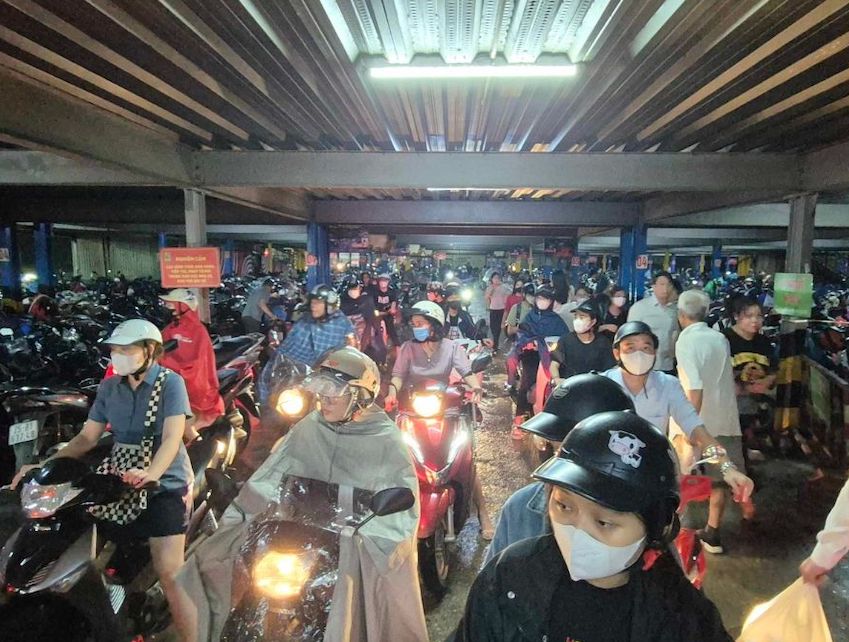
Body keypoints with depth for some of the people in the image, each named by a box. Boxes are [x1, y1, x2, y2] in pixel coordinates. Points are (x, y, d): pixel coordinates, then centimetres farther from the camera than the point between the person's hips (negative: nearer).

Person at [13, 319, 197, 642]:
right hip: (119, 485, 6)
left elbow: (172, 438, -19)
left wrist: (150, 474, -35)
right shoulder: (109, 387, 7)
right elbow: (88, 437, 10)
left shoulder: (170, 382, -10)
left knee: (169, 576, -8)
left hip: (164, 486, -6)